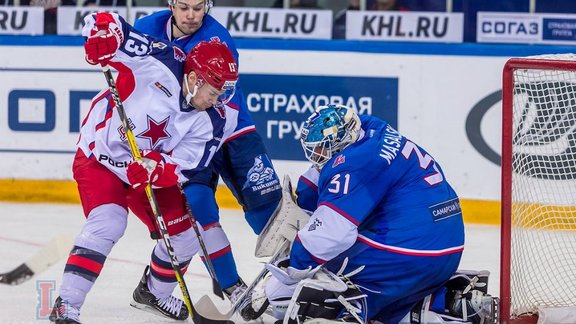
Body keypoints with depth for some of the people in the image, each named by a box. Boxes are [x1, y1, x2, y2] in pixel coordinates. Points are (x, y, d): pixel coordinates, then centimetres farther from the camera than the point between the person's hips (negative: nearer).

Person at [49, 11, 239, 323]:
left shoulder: (211, 120, -12)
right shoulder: (161, 62, -25)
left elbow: (182, 168, -17)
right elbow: (106, 23, -22)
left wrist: (157, 168, -38)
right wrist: (103, 34, -45)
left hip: (150, 172, 6)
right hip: (100, 157, -6)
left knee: (186, 235, 6)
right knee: (107, 224, -27)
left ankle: (152, 292, 35)